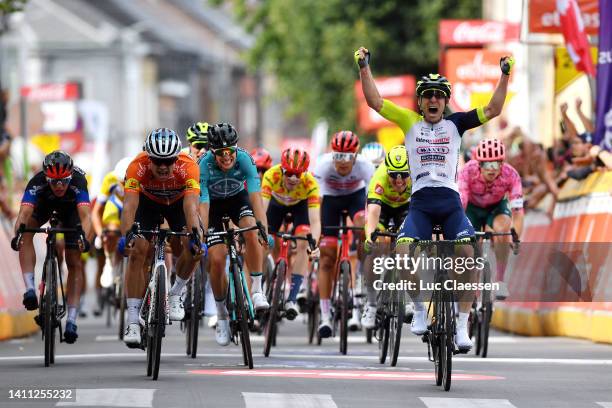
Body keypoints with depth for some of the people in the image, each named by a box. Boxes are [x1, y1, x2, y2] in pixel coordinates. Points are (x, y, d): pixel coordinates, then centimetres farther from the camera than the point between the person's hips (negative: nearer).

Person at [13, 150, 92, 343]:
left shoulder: (77, 181, -41)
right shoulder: (37, 182, -39)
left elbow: (85, 215, -52)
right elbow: (24, 213, -49)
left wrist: (84, 236, -70)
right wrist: (18, 233, -68)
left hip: (70, 206, 0)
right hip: (44, 203, 0)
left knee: (74, 262, -7)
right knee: (26, 234, -30)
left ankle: (71, 320, -4)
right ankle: (30, 289, -29)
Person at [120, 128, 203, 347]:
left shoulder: (188, 166, -37)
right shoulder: (137, 166, -36)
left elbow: (191, 205, -46)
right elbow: (129, 204, -45)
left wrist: (194, 233, -63)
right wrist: (127, 234, -61)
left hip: (178, 201, 0)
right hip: (148, 201, 0)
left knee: (192, 248, -23)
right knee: (137, 250, -19)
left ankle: (175, 293, 5)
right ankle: (133, 322, -16)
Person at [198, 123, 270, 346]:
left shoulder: (244, 159, -30)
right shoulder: (204, 165, -32)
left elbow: (255, 195, -37)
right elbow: (202, 204, -35)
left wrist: (263, 226, -49)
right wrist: (200, 236, -46)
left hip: (238, 198, 1)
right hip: (214, 203, -1)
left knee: (252, 232, -31)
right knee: (217, 259, -13)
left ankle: (257, 289, -19)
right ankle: (222, 315, 6)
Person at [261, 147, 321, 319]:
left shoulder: (310, 183, -38)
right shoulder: (271, 175, -38)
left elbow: (315, 221, -42)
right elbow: (261, 208, -44)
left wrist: (313, 243, -59)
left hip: (300, 205, -2)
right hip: (277, 203, 2)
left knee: (302, 245, -20)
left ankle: (292, 299, -18)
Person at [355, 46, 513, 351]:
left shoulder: (454, 123, 11)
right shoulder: (410, 122, 11)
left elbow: (492, 110, 4)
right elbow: (375, 102, 5)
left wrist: (505, 75, -4)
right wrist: (364, 68, -3)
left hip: (450, 200, 0)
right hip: (420, 202, 0)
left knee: (468, 253, -21)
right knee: (402, 252, -23)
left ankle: (462, 325, -12)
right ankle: (419, 308, 2)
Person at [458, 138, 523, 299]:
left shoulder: (511, 175, -32)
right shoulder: (468, 172, -35)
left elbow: (517, 211, -35)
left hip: (497, 206, 0)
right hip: (472, 207, 0)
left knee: (502, 229, -31)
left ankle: (500, 279, -18)